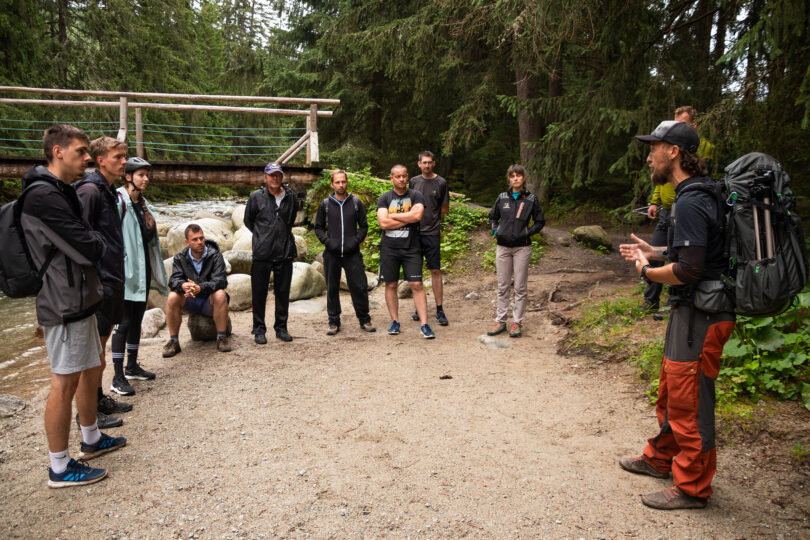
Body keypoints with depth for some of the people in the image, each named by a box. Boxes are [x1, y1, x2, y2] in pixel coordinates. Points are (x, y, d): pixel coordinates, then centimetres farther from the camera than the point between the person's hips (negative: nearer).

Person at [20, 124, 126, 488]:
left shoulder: (62, 192, 15)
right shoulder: (43, 196, -19)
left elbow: (87, 244, 17)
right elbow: (86, 248, -22)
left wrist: (92, 242, -2)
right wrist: (98, 241, -3)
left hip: (81, 299, 10)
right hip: (64, 304, -10)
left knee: (90, 371, 19)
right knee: (65, 383, -1)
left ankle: (91, 440, 36)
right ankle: (60, 468, 12)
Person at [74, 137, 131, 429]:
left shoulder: (109, 192, 15)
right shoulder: (89, 191, -14)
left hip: (112, 281, 10)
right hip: (99, 283, -10)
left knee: (101, 343, 17)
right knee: (93, 351, -1)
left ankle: (99, 399, 29)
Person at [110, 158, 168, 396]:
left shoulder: (142, 203, 15)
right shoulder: (119, 201, -11)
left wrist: (150, 224, 4)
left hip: (142, 269, 8)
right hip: (125, 269, -8)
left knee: (137, 319, 15)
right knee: (124, 321, -6)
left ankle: (132, 367, 27)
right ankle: (118, 378, 0)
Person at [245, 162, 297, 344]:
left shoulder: (290, 196, 7)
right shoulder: (256, 196, -1)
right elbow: (248, 220, 10)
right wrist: (262, 236, 10)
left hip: (285, 252, 3)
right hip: (262, 253, -2)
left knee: (283, 292, 9)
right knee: (259, 293, 3)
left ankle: (281, 328, 21)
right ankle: (259, 330, 15)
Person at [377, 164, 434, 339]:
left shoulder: (416, 196, 4)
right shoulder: (385, 198, 4)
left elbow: (418, 215, -15)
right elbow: (383, 223, -10)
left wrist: (393, 216, -9)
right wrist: (409, 217, -9)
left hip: (411, 248, -1)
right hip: (389, 248, 1)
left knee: (417, 285, -4)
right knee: (391, 285, 7)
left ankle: (424, 324, -2)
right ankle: (394, 321, 19)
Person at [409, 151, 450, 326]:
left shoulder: (441, 183, 2)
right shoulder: (413, 181, 9)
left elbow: (445, 209, 8)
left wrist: (431, 218, 5)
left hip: (432, 233, -3)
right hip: (414, 232, 3)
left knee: (435, 271, -2)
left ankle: (439, 310, 4)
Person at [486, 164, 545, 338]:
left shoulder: (531, 199, 1)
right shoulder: (502, 198, 6)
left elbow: (540, 221, 7)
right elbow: (492, 217, 18)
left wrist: (527, 233, -7)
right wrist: (495, 230, 0)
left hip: (522, 247, -2)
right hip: (503, 247, 2)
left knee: (520, 287, 2)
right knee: (503, 286, 8)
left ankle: (517, 322, 11)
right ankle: (500, 321, 15)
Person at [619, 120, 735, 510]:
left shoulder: (690, 202, -22)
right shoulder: (700, 192, 12)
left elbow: (688, 270, -28)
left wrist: (647, 271, -11)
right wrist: (654, 251, 15)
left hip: (701, 315, -11)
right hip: (693, 310, 11)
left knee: (688, 401, 1)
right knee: (671, 389, 22)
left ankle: (691, 488, 16)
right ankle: (661, 458, 39)